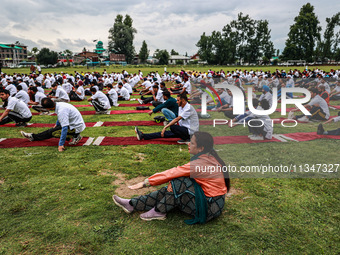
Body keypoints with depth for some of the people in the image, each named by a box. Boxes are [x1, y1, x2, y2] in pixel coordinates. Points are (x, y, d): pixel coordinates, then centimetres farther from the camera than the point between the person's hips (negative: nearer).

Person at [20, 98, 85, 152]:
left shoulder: (61, 110, -27)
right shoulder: (60, 104, 1)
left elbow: (65, 128, -31)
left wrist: (61, 144, -29)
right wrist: (57, 125, 38)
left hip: (76, 127, -9)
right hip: (78, 124, 9)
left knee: (51, 132, -3)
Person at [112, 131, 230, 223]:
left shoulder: (200, 163, -26)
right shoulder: (209, 157, 2)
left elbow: (172, 173, -21)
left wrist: (146, 183, -14)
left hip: (209, 208, -9)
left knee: (179, 182, -20)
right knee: (169, 191, 2)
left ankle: (159, 212, -3)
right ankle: (132, 204, 8)